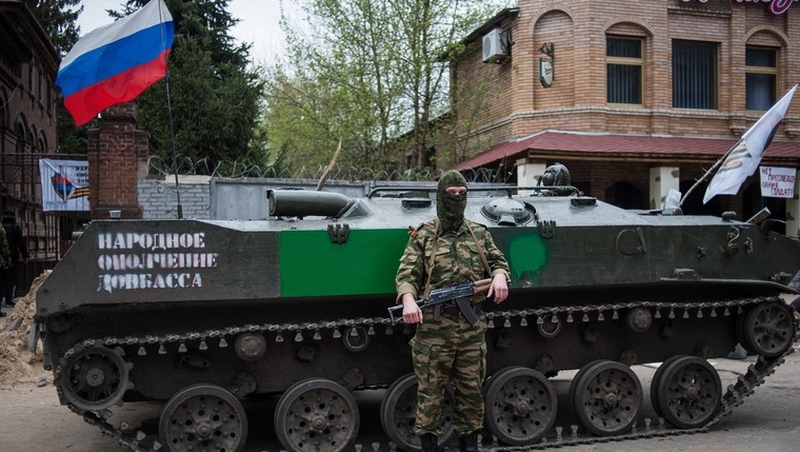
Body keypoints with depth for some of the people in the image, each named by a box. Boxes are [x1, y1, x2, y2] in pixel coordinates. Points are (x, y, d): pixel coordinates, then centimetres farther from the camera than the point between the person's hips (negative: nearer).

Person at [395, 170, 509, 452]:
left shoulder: (480, 234, 14)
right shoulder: (423, 235, 4)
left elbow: (498, 261, 19)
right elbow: (407, 274, -3)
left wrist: (500, 276, -5)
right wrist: (409, 301, -23)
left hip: (473, 327, 3)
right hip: (434, 327, -3)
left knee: (471, 389, 10)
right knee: (430, 391, 0)